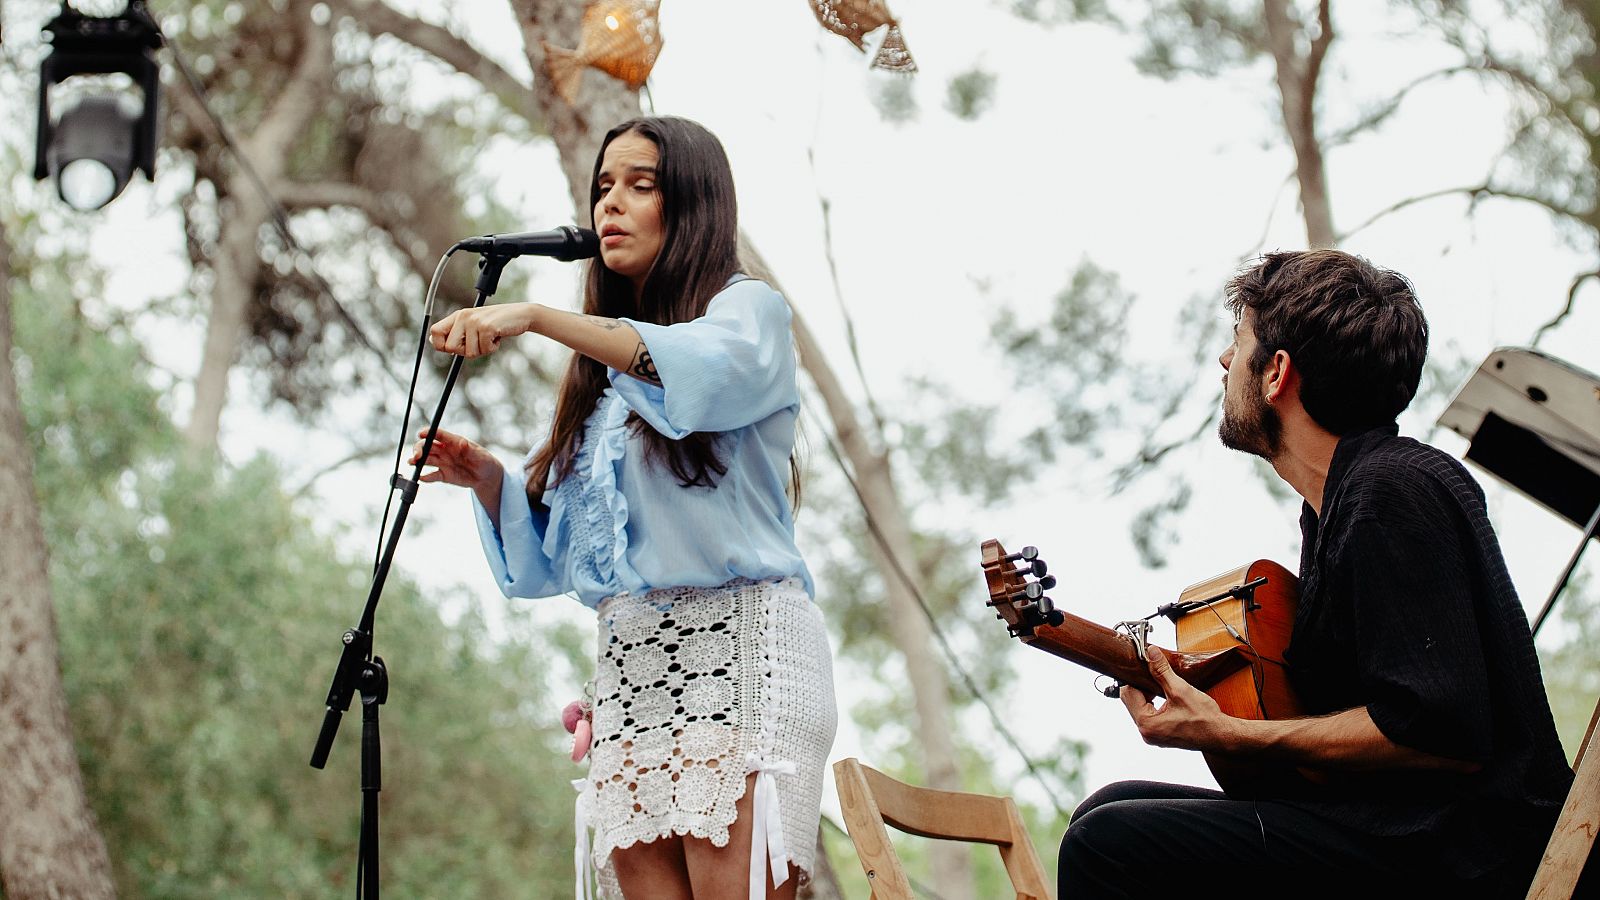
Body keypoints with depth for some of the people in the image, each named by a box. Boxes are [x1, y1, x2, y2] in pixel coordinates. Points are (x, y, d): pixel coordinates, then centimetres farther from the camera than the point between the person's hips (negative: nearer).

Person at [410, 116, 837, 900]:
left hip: (737, 640, -6)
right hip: (627, 662, 6)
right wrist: (490, 481, 1)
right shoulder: (596, 377, 24)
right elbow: (551, 552, 21)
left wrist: (538, 319, -27)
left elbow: (705, 371, -19)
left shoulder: (746, 310, 7)